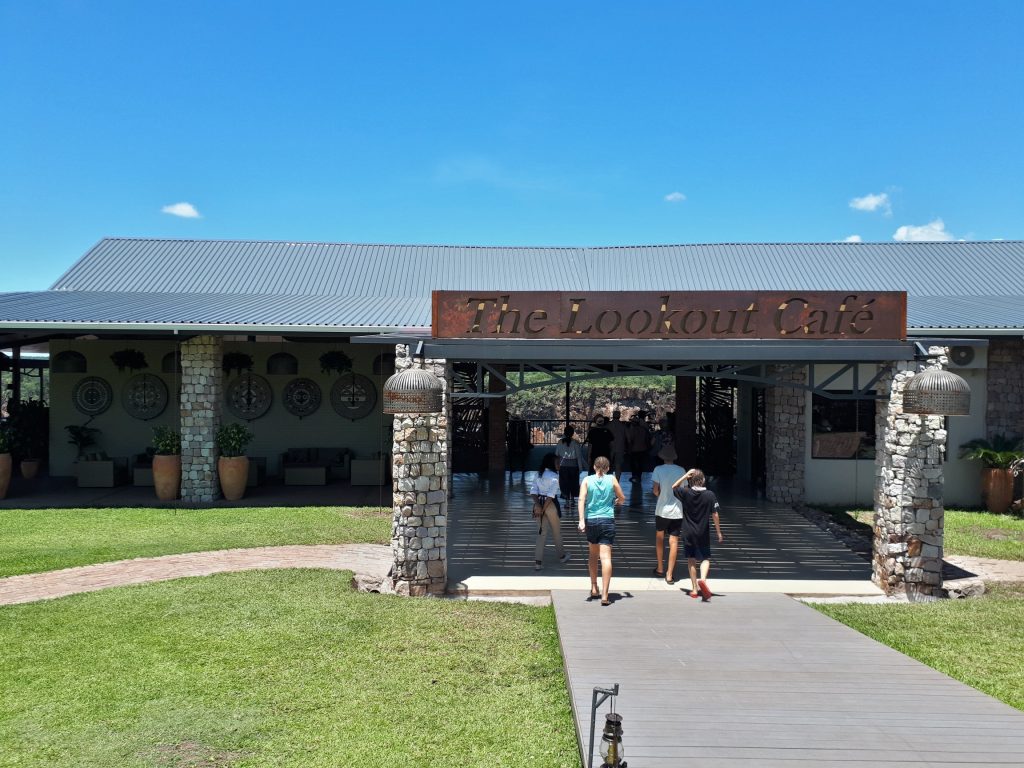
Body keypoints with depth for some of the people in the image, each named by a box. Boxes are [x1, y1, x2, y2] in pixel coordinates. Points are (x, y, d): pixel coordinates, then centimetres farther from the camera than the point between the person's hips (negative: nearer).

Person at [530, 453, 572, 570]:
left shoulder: (539, 474, 3)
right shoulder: (554, 476, -15)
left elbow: (533, 491, -3)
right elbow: (551, 494, -21)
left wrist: (539, 506, -9)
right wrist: (543, 509, -16)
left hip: (540, 503, 5)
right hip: (551, 505, -5)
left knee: (541, 533, 9)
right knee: (556, 532, 16)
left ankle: (538, 561, 3)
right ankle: (562, 556, 35)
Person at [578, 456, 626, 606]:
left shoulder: (587, 480, 2)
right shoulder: (612, 479, 1)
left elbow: (582, 500, -9)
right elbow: (622, 498, 9)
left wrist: (581, 520, -12)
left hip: (591, 521, 2)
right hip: (607, 521, -2)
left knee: (593, 555, 20)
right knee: (605, 557, -6)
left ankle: (594, 589, 28)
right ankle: (604, 595, -13)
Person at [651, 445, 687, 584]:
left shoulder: (659, 469, -9)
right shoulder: (681, 471, -3)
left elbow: (656, 491, -8)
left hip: (662, 509, -1)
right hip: (677, 510, 1)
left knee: (659, 537, 19)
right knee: (674, 541, 2)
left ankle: (660, 569, 26)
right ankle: (670, 574, 2)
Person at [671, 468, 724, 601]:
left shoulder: (685, 493, -7)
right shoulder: (710, 495, -9)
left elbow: (674, 487, 13)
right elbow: (715, 515, -7)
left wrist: (685, 476, 2)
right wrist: (718, 532, 3)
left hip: (688, 533, 1)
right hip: (703, 533, -1)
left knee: (691, 560, 11)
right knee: (705, 558, 8)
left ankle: (695, 588, 14)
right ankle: (703, 579, -19)